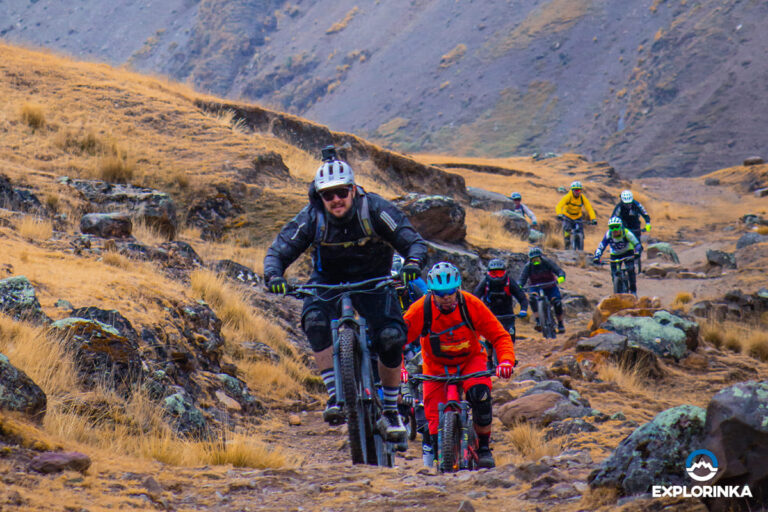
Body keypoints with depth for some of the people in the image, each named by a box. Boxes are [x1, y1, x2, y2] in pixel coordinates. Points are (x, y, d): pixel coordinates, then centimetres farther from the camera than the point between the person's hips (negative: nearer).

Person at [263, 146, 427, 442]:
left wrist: (413, 263, -44)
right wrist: (274, 276, -39)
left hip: (371, 280, -1)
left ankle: (390, 411, -3)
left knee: (391, 337, -23)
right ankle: (334, 396, -26)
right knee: (315, 319, -33)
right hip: (328, 280, 1)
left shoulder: (373, 209, -21)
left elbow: (412, 241, -21)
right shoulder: (311, 217, -18)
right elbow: (278, 250, -17)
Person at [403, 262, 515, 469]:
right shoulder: (421, 310, -22)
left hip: (470, 360, 0)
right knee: (437, 424, -11)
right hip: (436, 366, 0)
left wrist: (506, 360, -36)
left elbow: (500, 335, -17)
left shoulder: (470, 305, -21)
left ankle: (484, 447, -10)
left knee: (480, 394, -31)